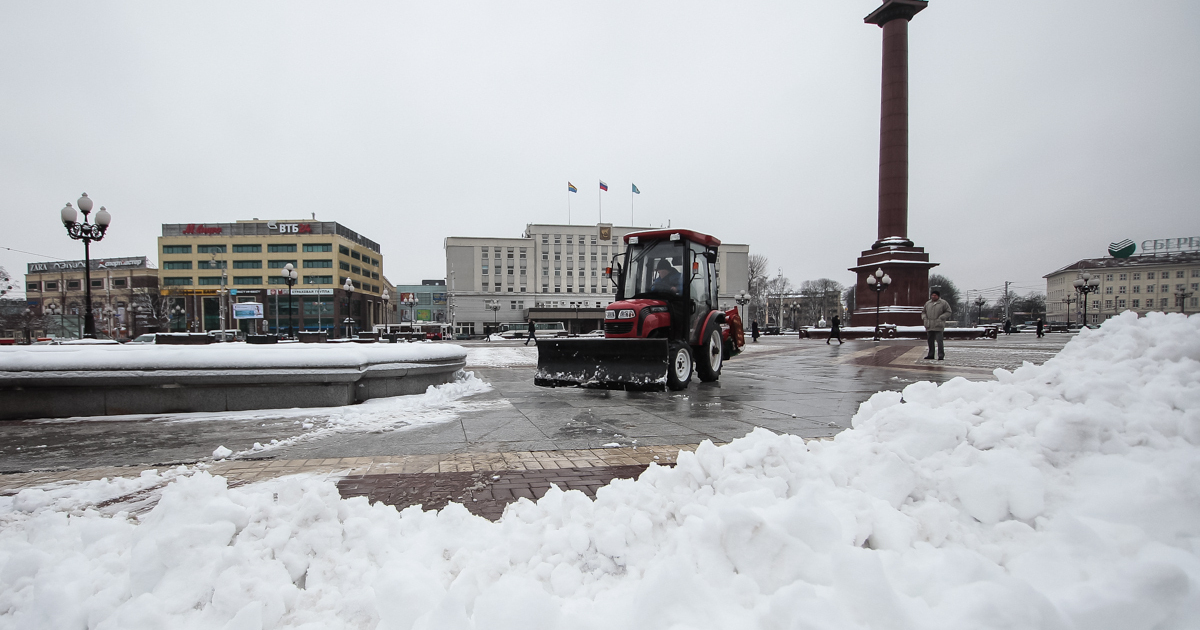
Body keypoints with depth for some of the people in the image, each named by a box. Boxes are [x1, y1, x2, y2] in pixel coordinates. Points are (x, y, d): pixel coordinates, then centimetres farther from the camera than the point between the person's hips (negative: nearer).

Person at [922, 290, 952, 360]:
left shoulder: (943, 303, 1)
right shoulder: (927, 303, 14)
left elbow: (948, 312, 0)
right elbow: (923, 312, 23)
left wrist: (940, 318, -13)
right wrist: (924, 318, 3)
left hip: (938, 326, -5)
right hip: (929, 326, 5)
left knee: (939, 341, -10)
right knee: (930, 341, 9)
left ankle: (941, 356, -7)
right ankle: (931, 355, 18)